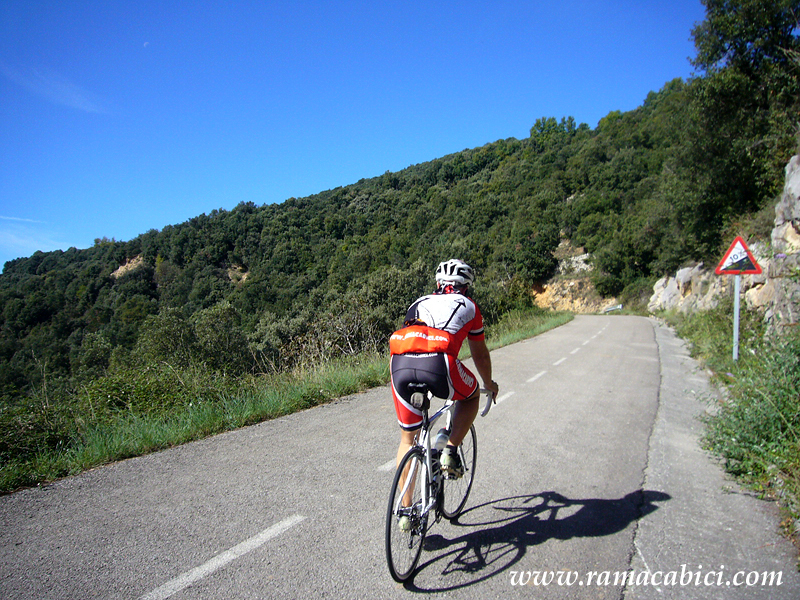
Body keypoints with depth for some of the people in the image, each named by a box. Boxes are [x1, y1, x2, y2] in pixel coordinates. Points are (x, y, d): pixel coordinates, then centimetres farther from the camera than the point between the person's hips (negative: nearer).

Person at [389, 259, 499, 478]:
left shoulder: (420, 302, 35)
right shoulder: (468, 306, 28)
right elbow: (480, 355, 37)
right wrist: (489, 384, 56)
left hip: (400, 364, 3)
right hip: (438, 362, -3)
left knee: (407, 438, 23)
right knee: (472, 395, 31)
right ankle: (450, 452, 17)